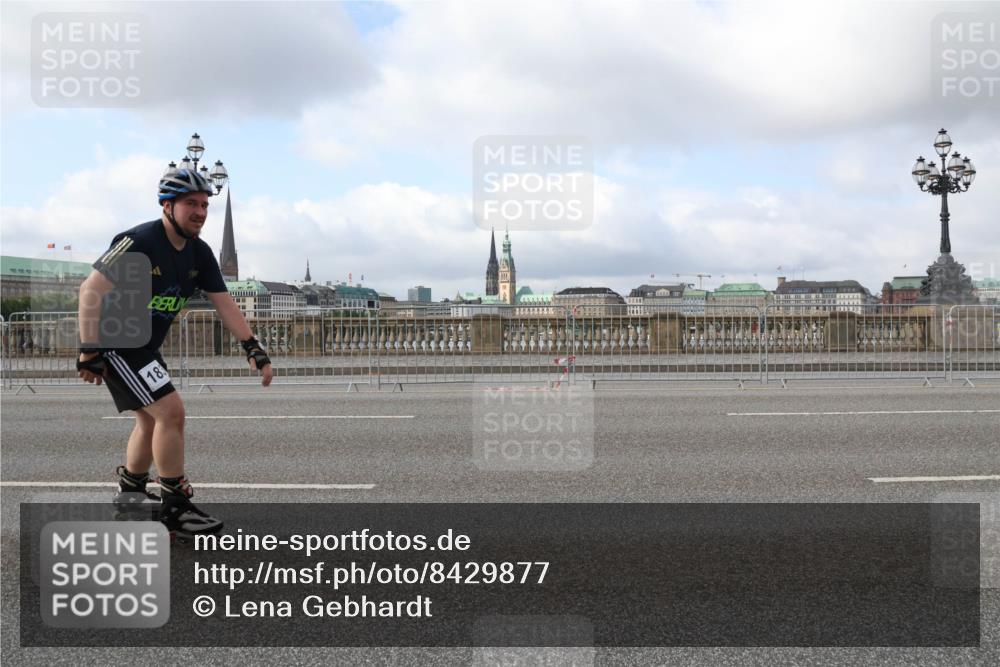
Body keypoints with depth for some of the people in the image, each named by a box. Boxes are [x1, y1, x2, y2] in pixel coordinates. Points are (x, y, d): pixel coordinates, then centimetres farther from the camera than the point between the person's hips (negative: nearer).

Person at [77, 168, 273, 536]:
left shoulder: (199, 253, -1)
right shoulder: (139, 242, -24)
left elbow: (224, 303, 0)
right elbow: (91, 291, -24)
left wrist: (253, 348, -8)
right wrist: (89, 351, -26)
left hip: (145, 345, 9)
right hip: (115, 342, -9)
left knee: (151, 418, 21)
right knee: (171, 411, -16)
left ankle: (130, 492, 41)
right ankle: (176, 508, -5)